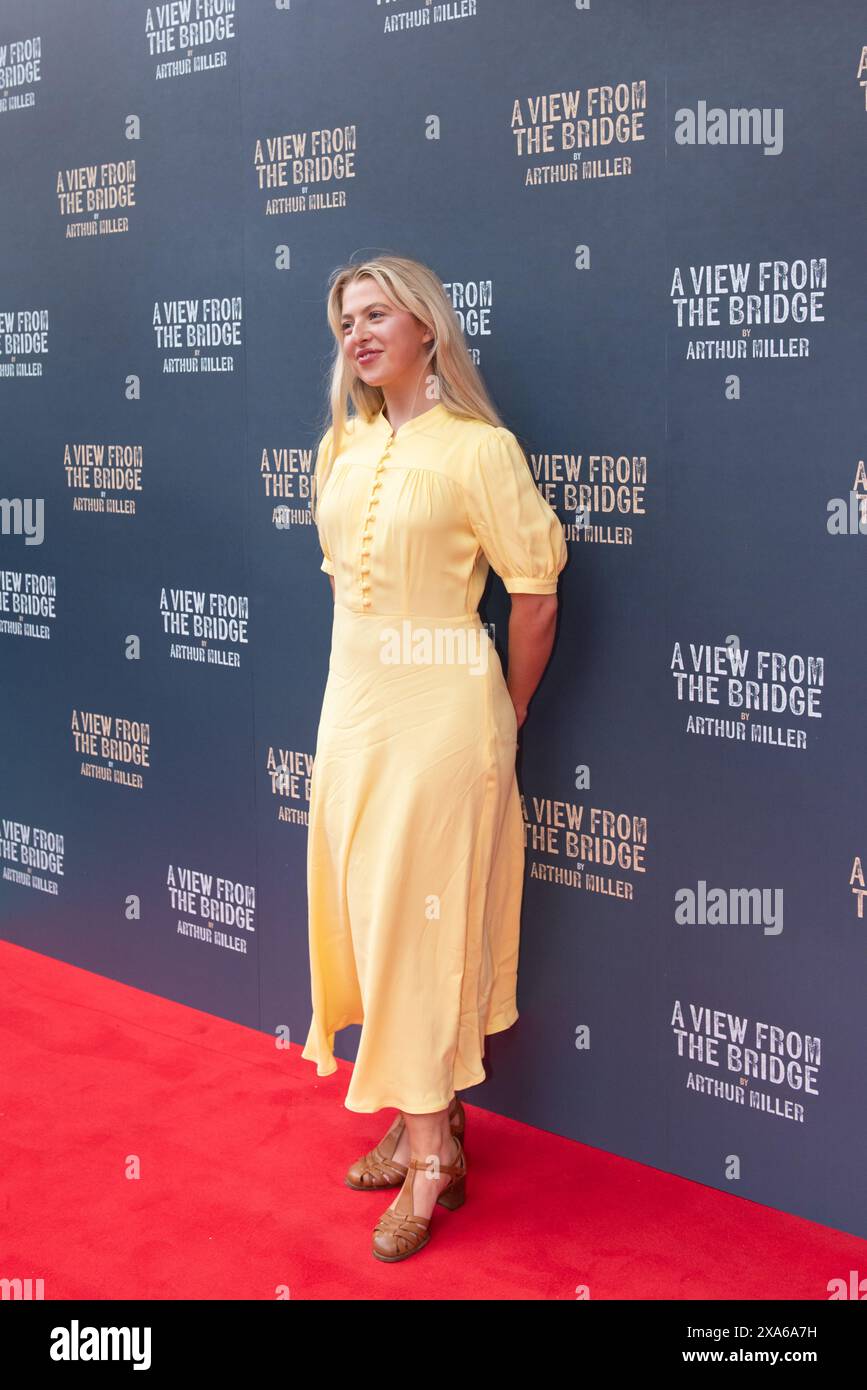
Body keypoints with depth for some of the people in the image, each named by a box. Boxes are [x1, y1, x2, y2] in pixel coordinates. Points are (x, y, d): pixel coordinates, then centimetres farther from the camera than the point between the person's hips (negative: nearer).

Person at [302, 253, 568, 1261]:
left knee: (421, 921, 0)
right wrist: (367, 679, 16)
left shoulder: (479, 447, -12)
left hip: (439, 707, -7)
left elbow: (535, 597, -10)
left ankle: (431, 1150, 15)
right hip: (353, 702, 7)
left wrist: (501, 721, 1)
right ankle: (424, 1121, 28)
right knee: (368, 912, 12)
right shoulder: (344, 446, 9)